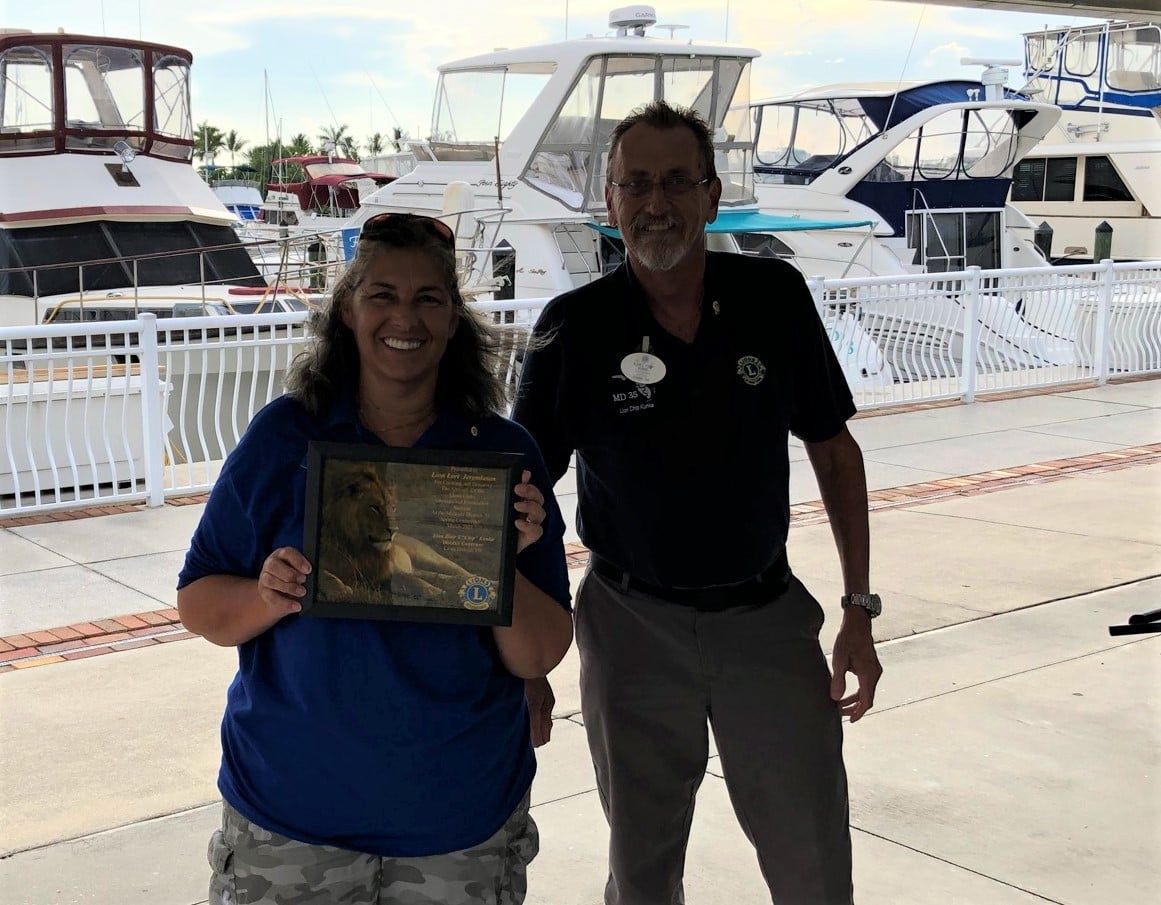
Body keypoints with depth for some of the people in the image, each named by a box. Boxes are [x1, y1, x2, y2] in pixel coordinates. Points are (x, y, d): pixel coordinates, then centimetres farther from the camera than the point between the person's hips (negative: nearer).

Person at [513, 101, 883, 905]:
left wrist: (860, 612, 1)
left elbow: (834, 449, 4)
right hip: (634, 626, -1)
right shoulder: (575, 327, -11)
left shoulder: (776, 296, -7)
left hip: (768, 617, 1)